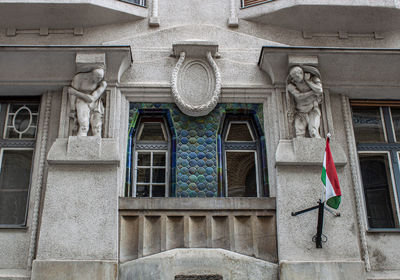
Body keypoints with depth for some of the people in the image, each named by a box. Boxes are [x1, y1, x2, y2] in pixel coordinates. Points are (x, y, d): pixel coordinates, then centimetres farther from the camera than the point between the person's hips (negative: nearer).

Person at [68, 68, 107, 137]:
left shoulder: (103, 84, -8)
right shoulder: (79, 77, -7)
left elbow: (92, 99, -14)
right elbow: (72, 94, -4)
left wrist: (75, 92, -13)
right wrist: (72, 110, -10)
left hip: (95, 105, 2)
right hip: (82, 103, -2)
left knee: (97, 129, -16)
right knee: (84, 127, -23)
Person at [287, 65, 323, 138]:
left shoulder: (314, 79, -2)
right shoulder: (291, 86, -6)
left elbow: (320, 91, -18)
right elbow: (299, 96, -18)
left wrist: (308, 81, -14)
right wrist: (313, 92, -10)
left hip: (313, 111, 0)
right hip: (300, 113, 1)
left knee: (313, 132, -23)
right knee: (299, 135, -19)